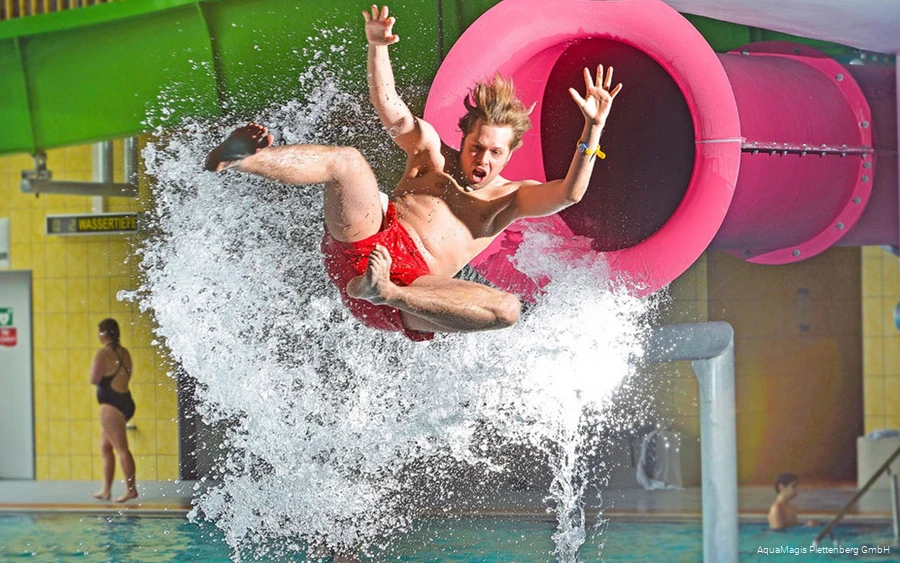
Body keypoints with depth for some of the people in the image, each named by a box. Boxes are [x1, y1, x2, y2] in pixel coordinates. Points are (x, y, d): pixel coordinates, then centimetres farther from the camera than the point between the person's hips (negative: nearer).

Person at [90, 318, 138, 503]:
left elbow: (94, 379, -15)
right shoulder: (124, 352, 12)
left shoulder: (103, 353, -12)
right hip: (125, 402, 9)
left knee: (121, 448, -10)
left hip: (111, 404, -9)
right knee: (105, 448, 17)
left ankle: (131, 489, -13)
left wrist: (93, 369, 4)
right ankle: (106, 490, 20)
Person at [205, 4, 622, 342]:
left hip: (417, 282, 0)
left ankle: (383, 292, -42)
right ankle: (243, 160, -50)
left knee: (506, 308, -28)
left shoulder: (511, 198, 16)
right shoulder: (430, 150, 19)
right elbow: (387, 104, 3)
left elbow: (568, 194, -4)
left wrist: (592, 131, -20)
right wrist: (377, 47, -16)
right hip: (362, 245, 0)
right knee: (348, 161, -24)